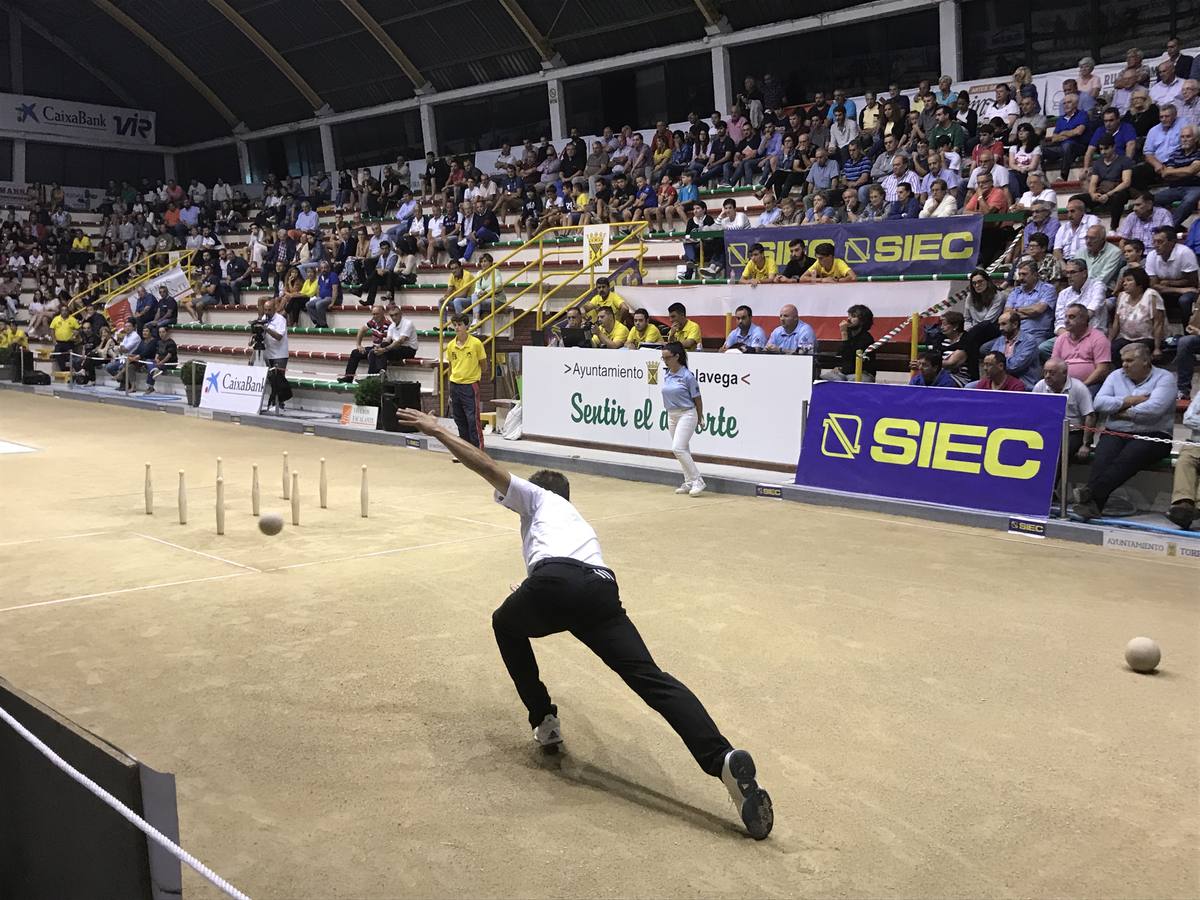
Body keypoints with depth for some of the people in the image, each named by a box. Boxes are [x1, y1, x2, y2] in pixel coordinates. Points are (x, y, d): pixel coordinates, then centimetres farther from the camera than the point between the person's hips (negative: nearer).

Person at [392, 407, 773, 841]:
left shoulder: (536, 497, 33)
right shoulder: (580, 521, 48)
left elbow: (486, 466, 22)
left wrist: (437, 431, 32)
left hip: (555, 580, -4)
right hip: (602, 590, 4)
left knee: (505, 625, 31)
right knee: (652, 678, -9)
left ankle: (544, 722, 27)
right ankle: (725, 760, -30)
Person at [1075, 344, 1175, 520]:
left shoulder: (1164, 378, 4)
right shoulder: (1116, 376, 18)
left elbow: (1154, 408, -14)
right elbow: (1099, 402, 2)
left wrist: (1124, 413, -5)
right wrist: (1129, 401, -6)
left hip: (1151, 435, -3)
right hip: (1116, 433, 3)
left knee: (1126, 459, -33)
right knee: (1101, 459, -28)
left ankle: (1090, 493, -48)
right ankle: (1092, 505, -44)